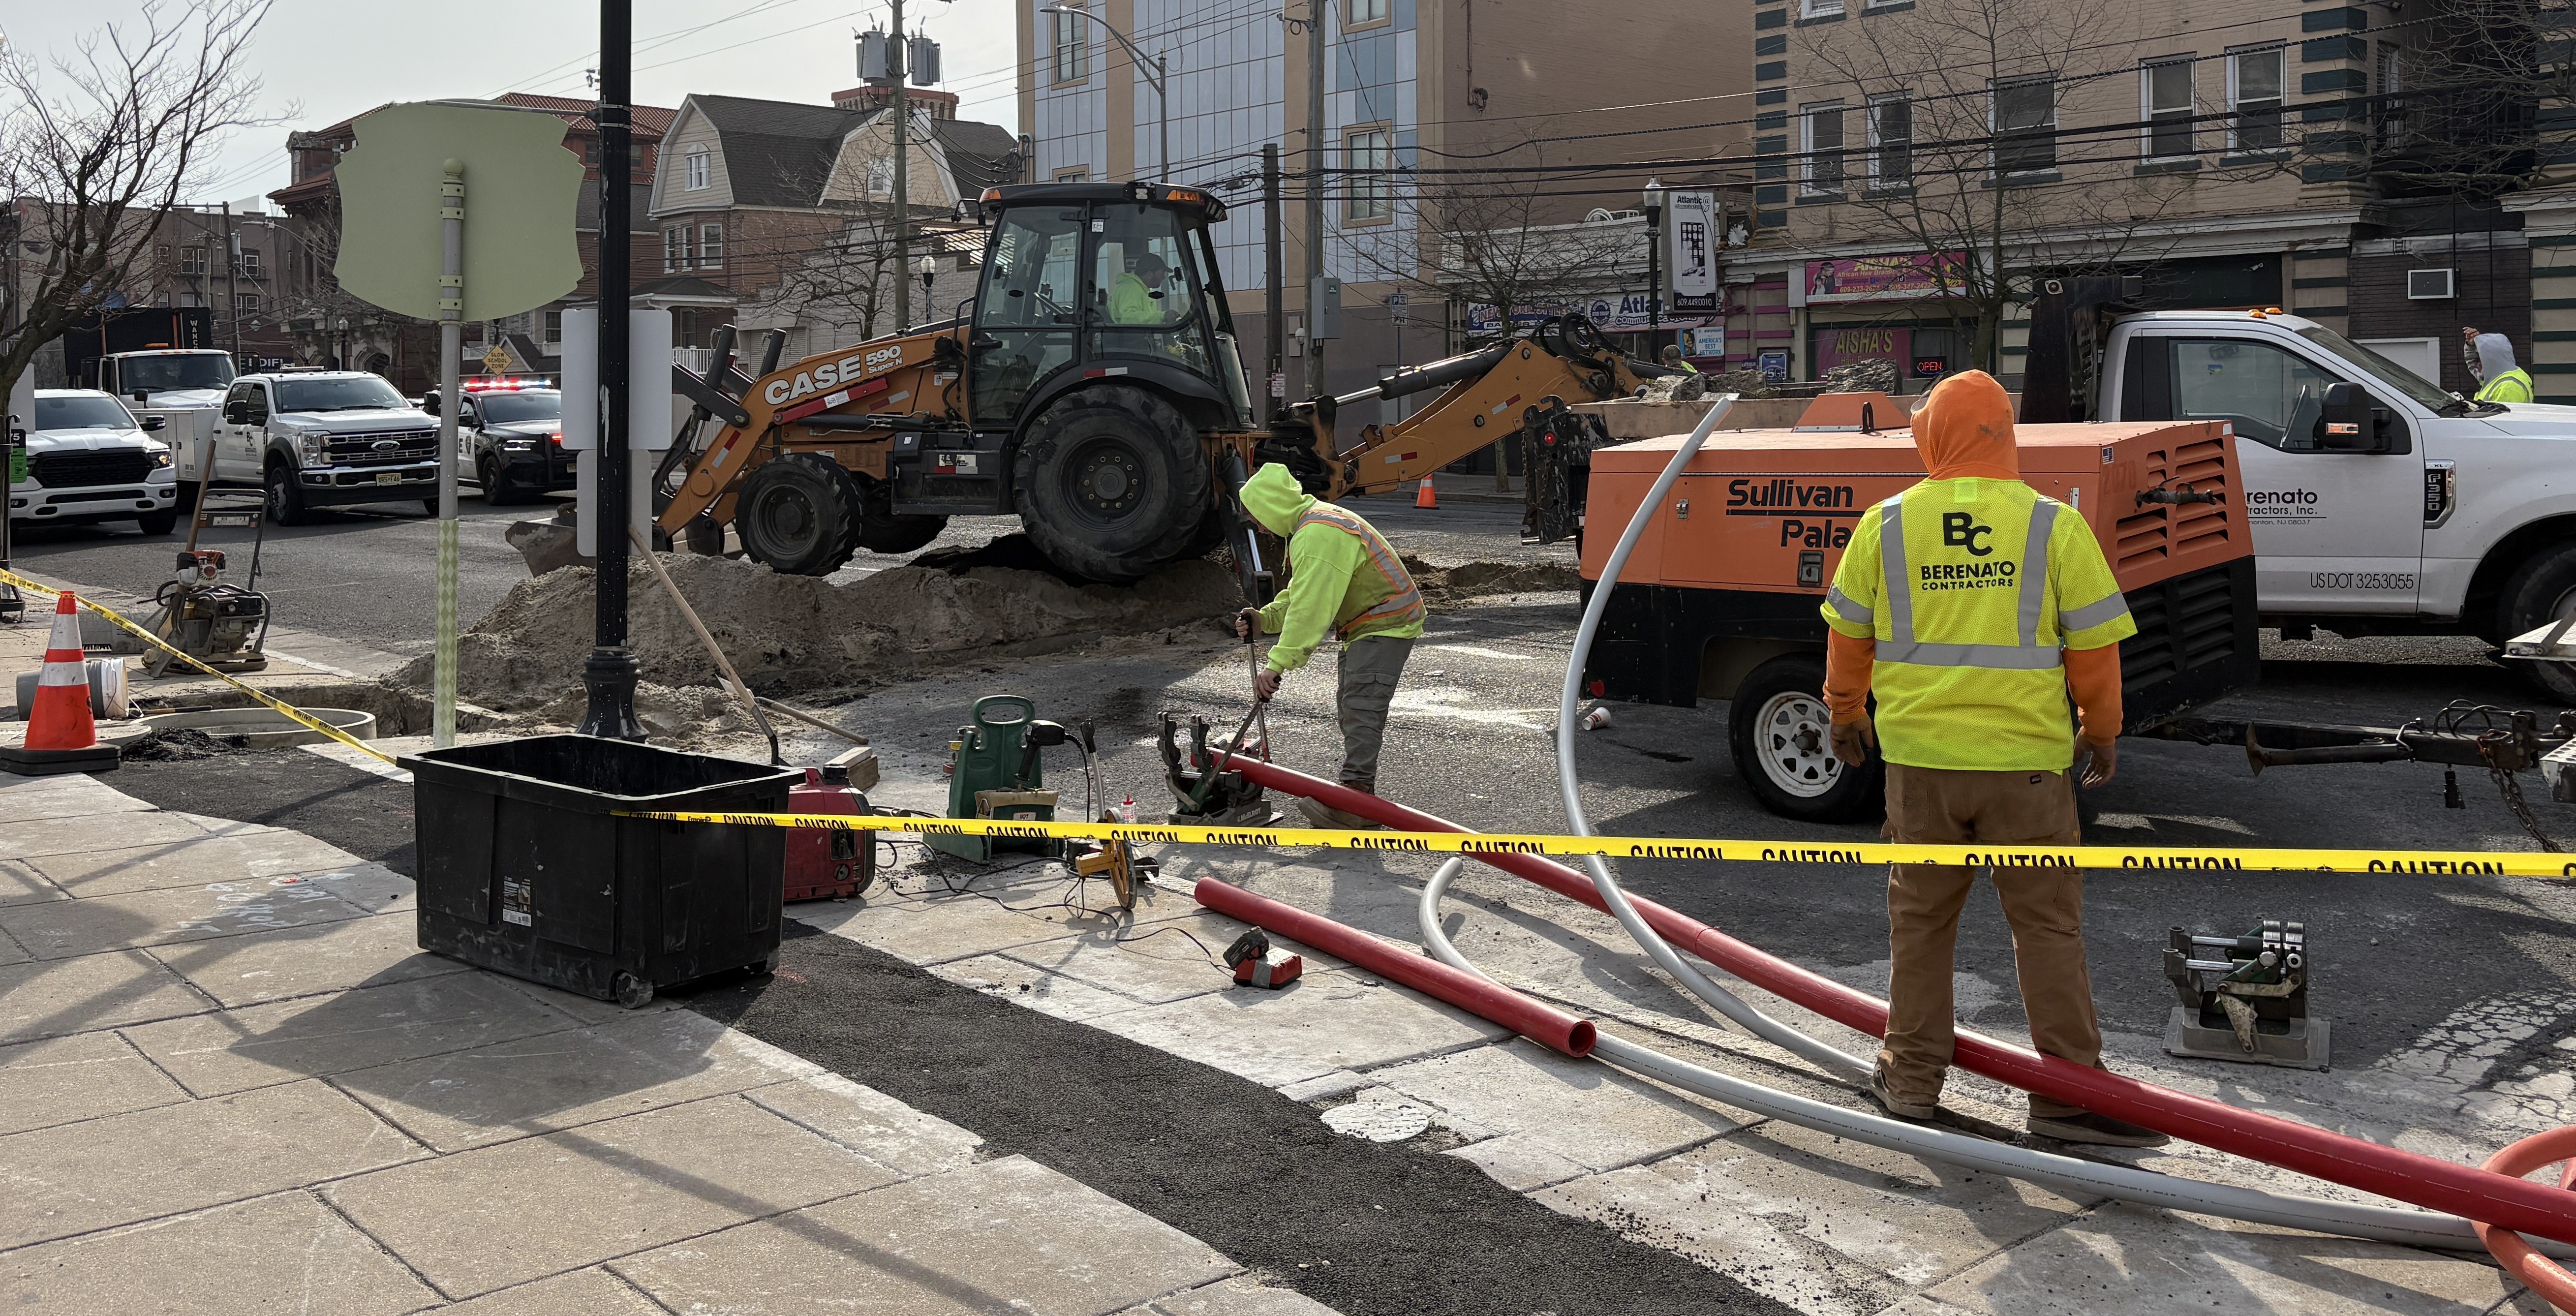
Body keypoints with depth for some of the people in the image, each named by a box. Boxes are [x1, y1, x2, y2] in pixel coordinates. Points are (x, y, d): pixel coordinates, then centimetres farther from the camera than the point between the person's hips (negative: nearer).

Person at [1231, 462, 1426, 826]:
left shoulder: (1319, 535, -25)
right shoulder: (1311, 527, 11)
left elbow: (1311, 609, -31)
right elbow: (1299, 596, 14)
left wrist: (1278, 663, -32)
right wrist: (1262, 619, -2)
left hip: (1385, 626, -12)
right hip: (1365, 625, 12)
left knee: (1361, 709, -19)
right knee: (1350, 708, 16)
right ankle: (1356, 789, 24)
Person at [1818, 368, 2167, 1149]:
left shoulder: (1887, 525, 0)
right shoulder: (2054, 526, -5)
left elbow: (1848, 636, 9)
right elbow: (2095, 645, -1)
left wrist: (1847, 715, 25)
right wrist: (2104, 733, 14)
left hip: (1919, 756, 2)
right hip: (2025, 757, -2)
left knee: (1920, 918, 14)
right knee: (2048, 926, 6)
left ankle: (1912, 1077, 23)